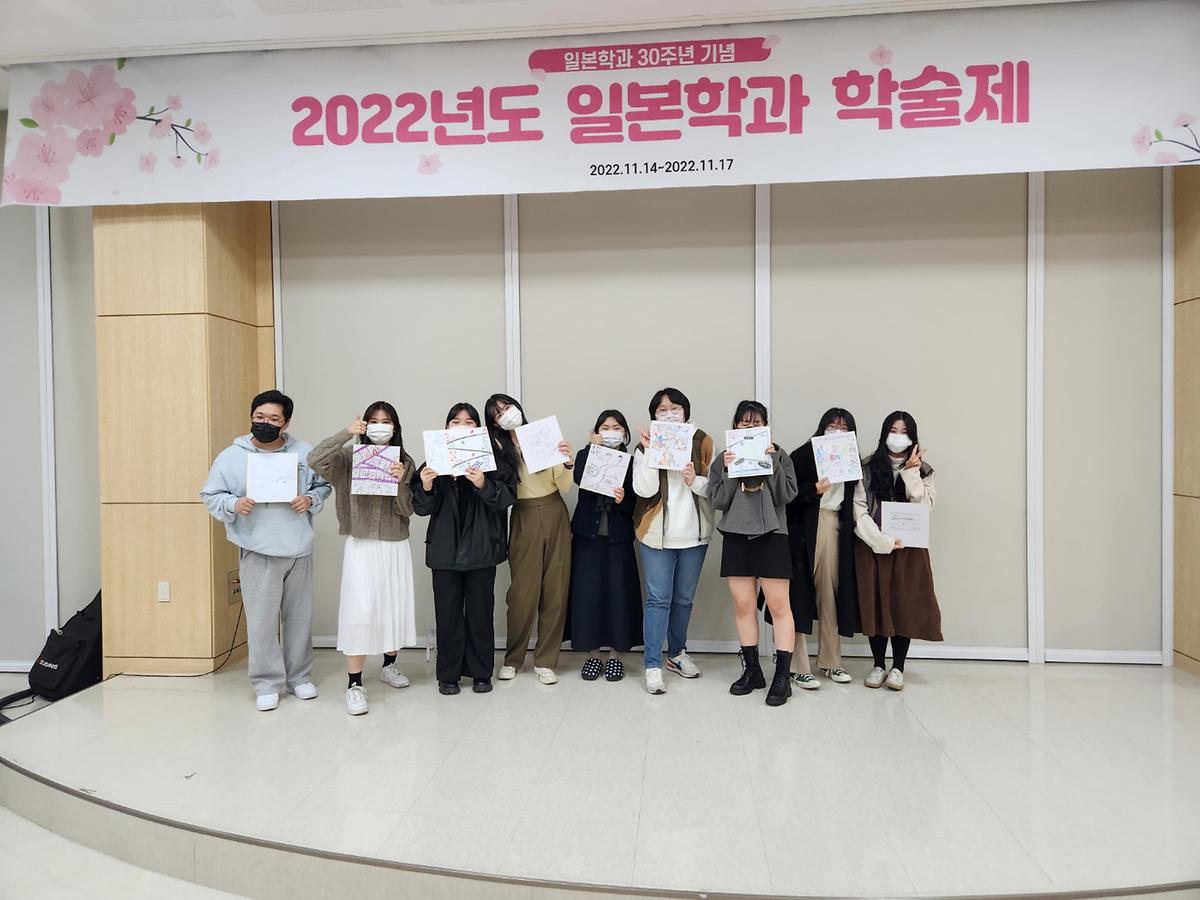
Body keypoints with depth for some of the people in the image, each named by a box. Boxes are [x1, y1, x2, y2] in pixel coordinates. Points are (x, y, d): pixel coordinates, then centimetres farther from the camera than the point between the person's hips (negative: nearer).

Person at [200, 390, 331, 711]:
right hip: (258, 552, -2)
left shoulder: (304, 453, 3)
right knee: (262, 621, 0)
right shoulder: (231, 456, -1)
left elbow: (324, 485, 11)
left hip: (299, 550, 2)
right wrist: (234, 504, -17)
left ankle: (299, 677, 28)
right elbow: (211, 496, 2)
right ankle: (267, 684, 16)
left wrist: (311, 499, -9)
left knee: (300, 617, 12)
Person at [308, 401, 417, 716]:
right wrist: (346, 433, -21)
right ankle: (354, 684, 0)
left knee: (395, 607, 12)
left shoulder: (405, 462, 5)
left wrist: (401, 481, -18)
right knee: (360, 611, -9)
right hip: (361, 545, -3)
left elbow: (407, 510, -1)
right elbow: (314, 460, -21)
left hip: (396, 546, 3)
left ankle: (389, 664, 34)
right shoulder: (350, 457, -3)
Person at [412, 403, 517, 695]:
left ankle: (480, 673, 21)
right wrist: (425, 487, -17)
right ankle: (448, 674, 20)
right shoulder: (434, 462, 5)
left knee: (480, 611, 6)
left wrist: (484, 484, -27)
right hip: (445, 548, 1)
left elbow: (506, 498, -10)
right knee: (447, 612, 6)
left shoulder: (492, 460, -1)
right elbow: (422, 508, 3)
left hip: (481, 548, -1)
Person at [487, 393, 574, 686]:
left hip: (555, 516, 2)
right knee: (523, 592, -2)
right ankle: (513, 659, 17)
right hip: (525, 520, -2)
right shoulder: (499, 447, 1)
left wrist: (568, 463, -17)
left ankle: (545, 661, 15)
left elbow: (564, 487, 0)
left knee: (556, 590, 3)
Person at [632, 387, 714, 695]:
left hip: (694, 534, 2)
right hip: (657, 534, -2)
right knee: (658, 599, -2)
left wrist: (696, 481, -21)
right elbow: (644, 490, -14)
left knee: (684, 599, 15)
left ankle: (677, 654, 34)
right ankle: (653, 666, 6)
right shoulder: (646, 446, -1)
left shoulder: (702, 443, 2)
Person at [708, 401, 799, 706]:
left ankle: (783, 676, 4)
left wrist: (772, 463, -15)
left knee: (779, 606, -3)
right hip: (736, 537, 2)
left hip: (771, 536, -2)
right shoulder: (724, 458, 8)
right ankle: (752, 670, 20)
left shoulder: (779, 455, 4)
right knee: (743, 606, 7)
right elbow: (717, 500, 0)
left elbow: (787, 495, -6)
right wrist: (728, 471, -14)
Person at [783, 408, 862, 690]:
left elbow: (853, 504, 14)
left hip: (835, 526, 5)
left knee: (831, 594, 7)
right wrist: (814, 490, -21)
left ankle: (830, 660, 20)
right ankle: (799, 667, 3)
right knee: (802, 593, -3)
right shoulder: (803, 455, -3)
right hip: (805, 528, -5)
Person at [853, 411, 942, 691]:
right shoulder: (868, 468, 5)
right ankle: (878, 665, 15)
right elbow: (860, 510, -5)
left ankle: (898, 667, 12)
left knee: (905, 606, 0)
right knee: (875, 605, 2)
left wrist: (911, 474, -11)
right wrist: (882, 541, -14)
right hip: (873, 547, 0)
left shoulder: (923, 471, 9)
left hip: (908, 548, 1)